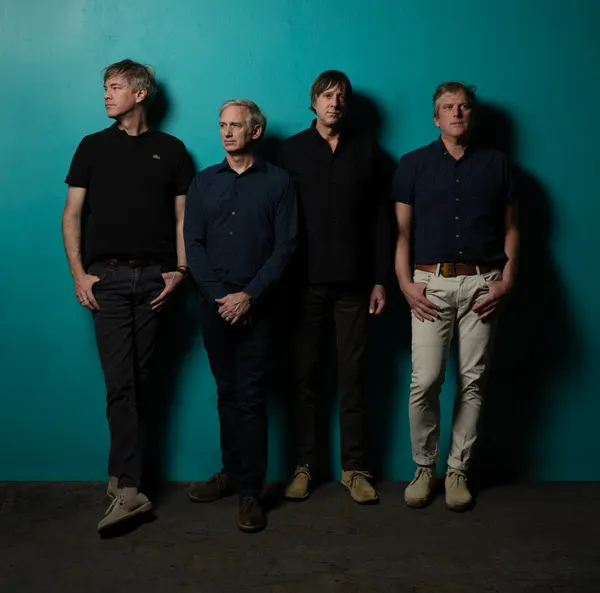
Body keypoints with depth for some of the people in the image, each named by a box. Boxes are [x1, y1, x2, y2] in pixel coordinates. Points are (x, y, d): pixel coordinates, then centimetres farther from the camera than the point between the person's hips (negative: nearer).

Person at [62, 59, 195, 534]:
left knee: (140, 382, 5)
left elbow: (183, 217, 9)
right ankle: (130, 490, -10)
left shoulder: (171, 150, 9)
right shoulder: (93, 147, 9)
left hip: (153, 278, 1)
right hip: (107, 277, -1)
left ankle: (121, 475, 18)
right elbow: (72, 215, 7)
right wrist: (79, 274, -3)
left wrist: (180, 271, -3)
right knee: (120, 383, -8)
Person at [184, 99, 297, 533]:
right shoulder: (204, 182, 10)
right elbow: (194, 244, 4)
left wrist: (250, 295, -13)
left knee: (251, 396, -3)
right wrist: (221, 295, -8)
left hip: (258, 306, -3)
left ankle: (250, 490, 3)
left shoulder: (278, 182, 2)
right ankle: (231, 472, 23)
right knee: (226, 393, 11)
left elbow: (286, 246, -4)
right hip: (215, 304, 3)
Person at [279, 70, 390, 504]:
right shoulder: (293, 149, 6)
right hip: (306, 280, 0)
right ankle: (304, 464, 14)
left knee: (353, 375, 3)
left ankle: (355, 467, 12)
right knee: (304, 374, 5)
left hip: (354, 280, 0)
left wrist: (380, 279, 1)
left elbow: (381, 219, 6)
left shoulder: (367, 150, 8)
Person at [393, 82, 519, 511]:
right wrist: (405, 283, -4)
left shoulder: (497, 164, 11)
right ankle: (424, 467, 11)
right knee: (425, 381, -7)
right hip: (432, 283, -1)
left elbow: (510, 228, 12)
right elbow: (402, 230, 7)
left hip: (482, 284, 1)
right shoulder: (414, 164, 9)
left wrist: (507, 279, -1)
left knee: (473, 382, 3)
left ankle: (458, 470, 16)